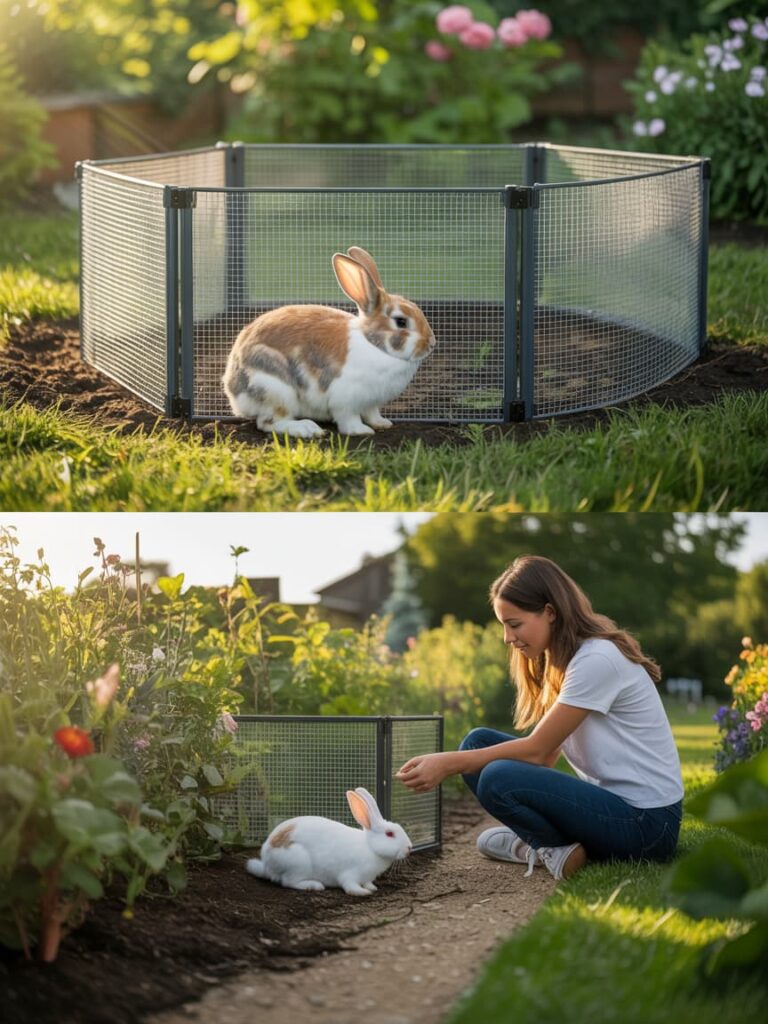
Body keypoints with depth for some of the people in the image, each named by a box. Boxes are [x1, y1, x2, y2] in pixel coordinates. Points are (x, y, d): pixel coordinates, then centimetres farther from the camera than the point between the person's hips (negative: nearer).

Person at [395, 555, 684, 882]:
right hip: (609, 799, 9)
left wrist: (449, 764, -16)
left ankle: (559, 851, -5)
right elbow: (546, 754, 9)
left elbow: (537, 750, -16)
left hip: (646, 822, -9)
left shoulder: (599, 660, -17)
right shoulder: (563, 660, 13)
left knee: (498, 779, -28)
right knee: (479, 742, 2)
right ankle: (538, 842, -4)